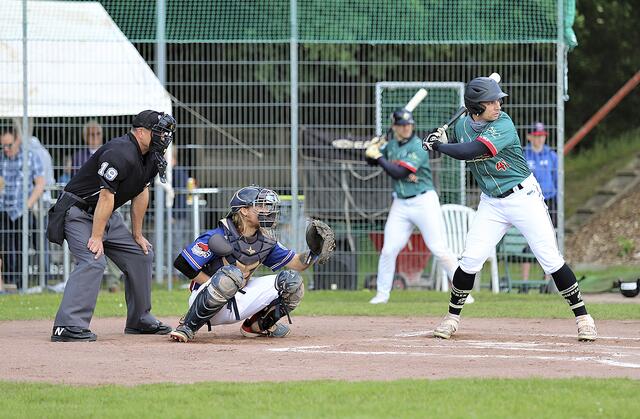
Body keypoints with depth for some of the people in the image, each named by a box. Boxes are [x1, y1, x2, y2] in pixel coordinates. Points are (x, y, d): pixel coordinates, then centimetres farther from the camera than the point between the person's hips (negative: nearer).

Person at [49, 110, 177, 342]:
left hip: (108, 216, 10)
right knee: (93, 261, -27)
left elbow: (141, 193, 12)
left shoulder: (150, 157, 4)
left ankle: (140, 320, 22)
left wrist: (137, 235, 13)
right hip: (79, 212, -10)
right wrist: (96, 237, -28)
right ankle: (68, 326, -33)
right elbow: (106, 196, -28)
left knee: (140, 254, 12)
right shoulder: (121, 153, -27)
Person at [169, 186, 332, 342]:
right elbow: (183, 264, -18)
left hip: (238, 304, 6)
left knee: (291, 281, -6)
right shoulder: (218, 237, -18)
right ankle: (188, 327, -23)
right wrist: (216, 287, -20)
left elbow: (297, 264, 5)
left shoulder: (265, 240, 2)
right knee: (232, 274, -40)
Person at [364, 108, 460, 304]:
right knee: (388, 250, 0)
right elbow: (371, 160, 20)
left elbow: (399, 173, -21)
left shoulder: (418, 147, -14)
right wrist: (372, 150, -2)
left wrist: (378, 157, -17)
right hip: (400, 205, 6)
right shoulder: (391, 145, 7)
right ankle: (382, 294, 12)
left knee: (439, 249, -8)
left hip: (424, 201, -6)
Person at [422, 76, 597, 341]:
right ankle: (453, 316, 12)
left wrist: (437, 146, -20)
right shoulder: (462, 126, -1)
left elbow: (471, 151, -32)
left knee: (551, 259, -6)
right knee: (471, 259, -4)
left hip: (524, 197, -4)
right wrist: (441, 139, -2)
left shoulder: (503, 125, -21)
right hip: (491, 203, 4)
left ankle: (582, 316, 3)